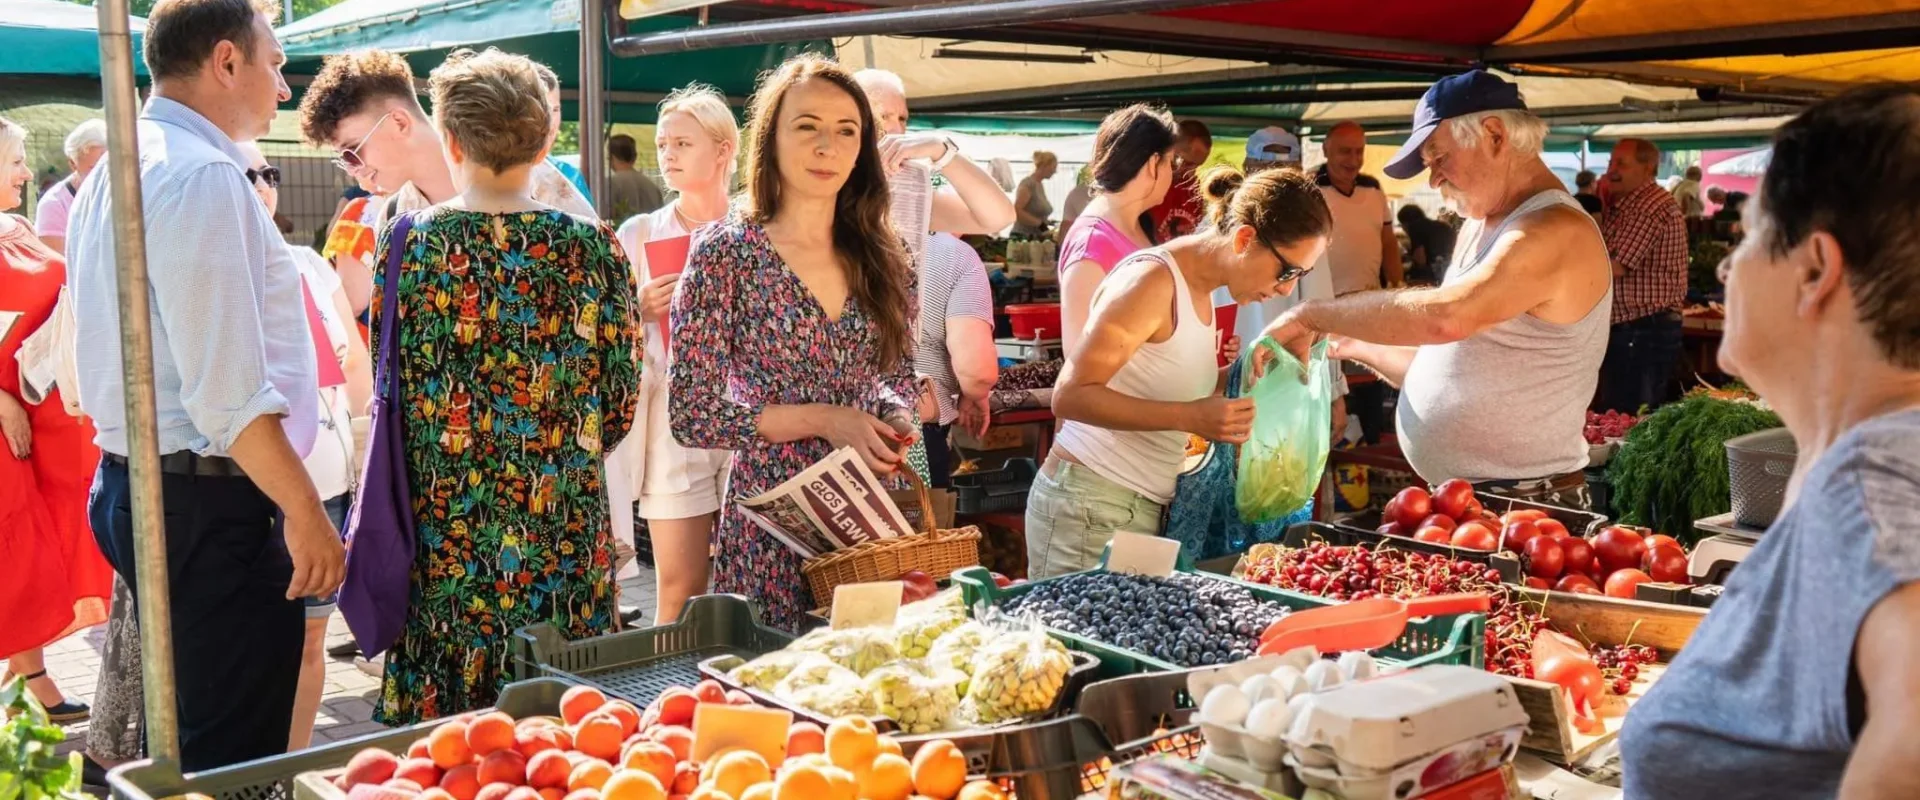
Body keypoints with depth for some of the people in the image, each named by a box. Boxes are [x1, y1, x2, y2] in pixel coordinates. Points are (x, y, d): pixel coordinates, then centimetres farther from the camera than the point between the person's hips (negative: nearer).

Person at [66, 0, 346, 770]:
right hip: (208, 497, -10)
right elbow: (228, 388, -23)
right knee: (235, 759, -3)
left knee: (182, 735, 21)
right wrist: (306, 514, -18)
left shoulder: (116, 172, 14)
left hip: (131, 480, 10)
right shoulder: (203, 176, -17)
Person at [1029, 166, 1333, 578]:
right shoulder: (1155, 279, -14)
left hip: (1144, 509, 8)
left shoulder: (1199, 288, 12)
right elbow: (1070, 395, -19)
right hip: (1090, 506, -8)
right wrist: (1189, 417, -25)